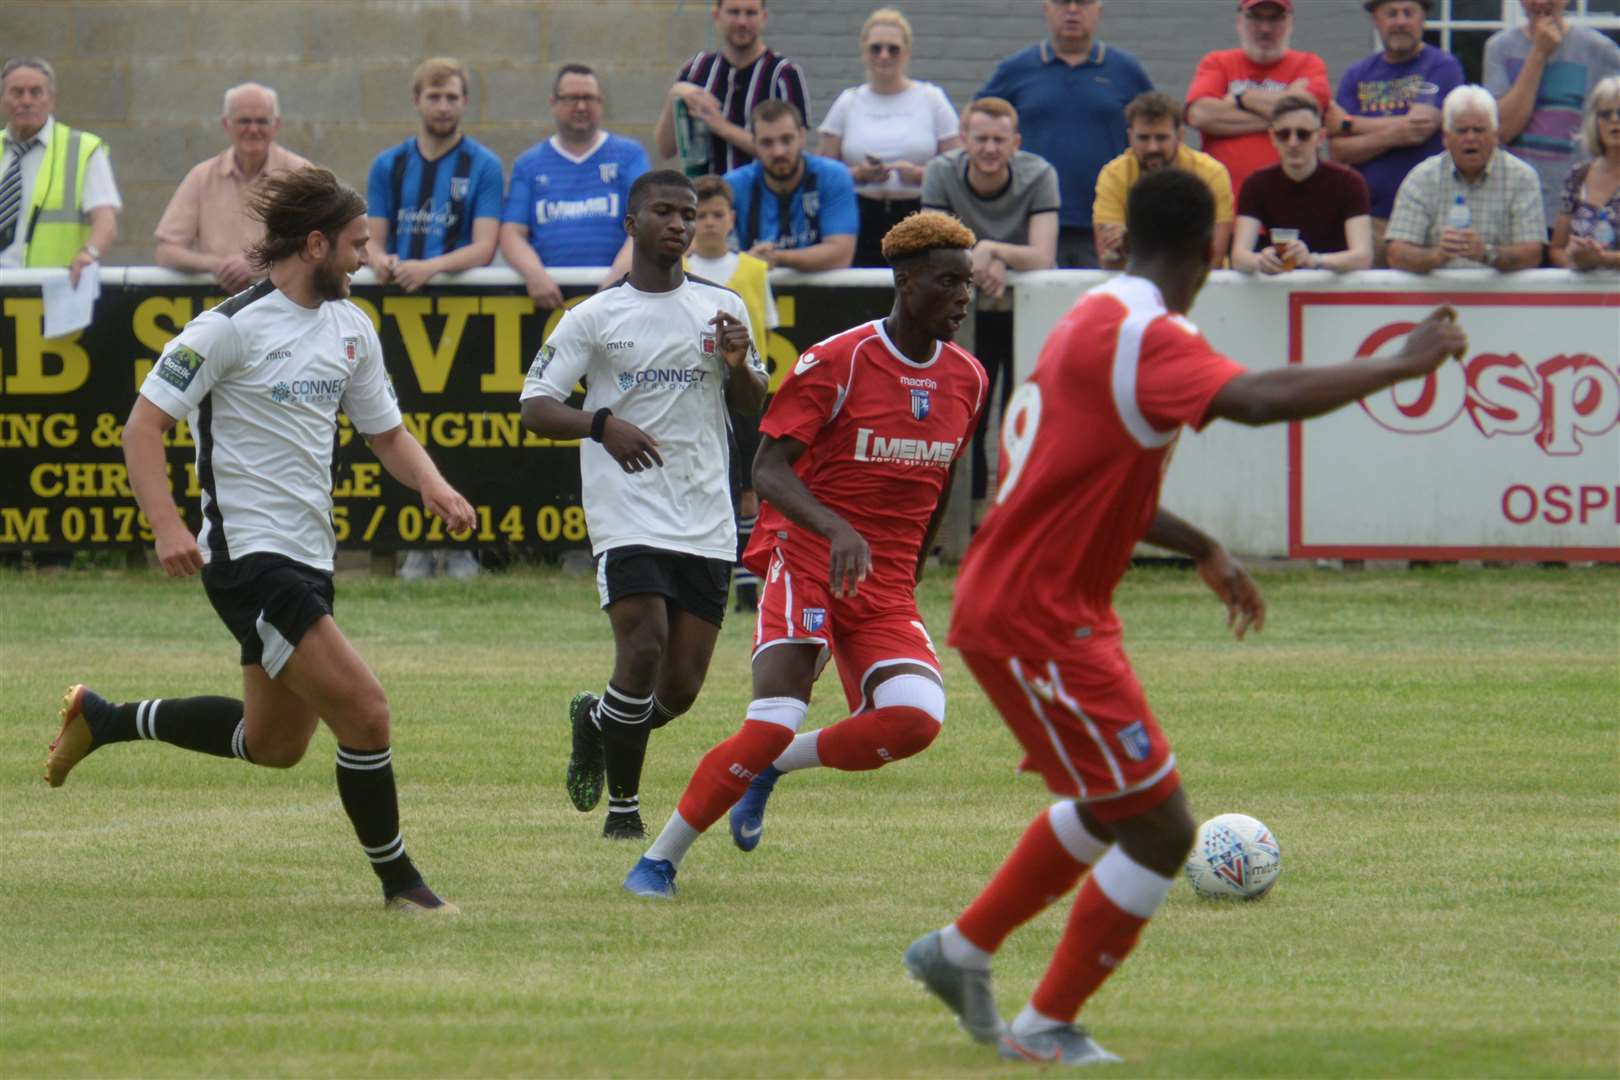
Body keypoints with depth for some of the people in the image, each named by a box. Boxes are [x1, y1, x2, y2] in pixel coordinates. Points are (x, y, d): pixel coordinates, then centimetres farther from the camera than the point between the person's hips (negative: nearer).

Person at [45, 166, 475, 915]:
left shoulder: (350, 327, 10)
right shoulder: (232, 326, -14)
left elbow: (388, 435, 19)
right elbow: (143, 424, -13)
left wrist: (432, 485, -3)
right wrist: (167, 527, -25)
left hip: (308, 557, 9)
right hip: (250, 555, -9)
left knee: (274, 744, 19)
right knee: (364, 712, -15)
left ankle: (102, 719, 37)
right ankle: (397, 881, 0)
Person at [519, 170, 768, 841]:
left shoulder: (721, 308, 12)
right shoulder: (595, 317, 3)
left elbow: (751, 408, 18)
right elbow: (534, 407, -1)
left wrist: (738, 362, -5)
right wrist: (602, 423, -20)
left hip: (707, 523, 4)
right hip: (628, 514, -3)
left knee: (681, 688, 1)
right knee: (643, 649, -21)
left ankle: (595, 720, 34)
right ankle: (622, 805, -4)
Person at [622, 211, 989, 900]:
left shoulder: (966, 378, 7)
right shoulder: (838, 360, -11)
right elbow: (769, 468, -15)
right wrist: (836, 530, -30)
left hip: (888, 583, 5)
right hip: (806, 558, -5)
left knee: (916, 717, -20)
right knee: (774, 723, -19)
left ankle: (773, 766, 6)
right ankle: (659, 861, -3)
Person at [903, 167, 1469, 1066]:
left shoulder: (1096, 320, 12)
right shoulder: (1143, 337, -21)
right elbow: (1259, 400, -38)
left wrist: (1200, 550, 25)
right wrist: (1402, 365, -30)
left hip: (1016, 609, 10)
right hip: (1038, 622, -10)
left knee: (1110, 806, 26)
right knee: (1160, 831, -5)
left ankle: (962, 951, 36)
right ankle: (1047, 1027, 6)